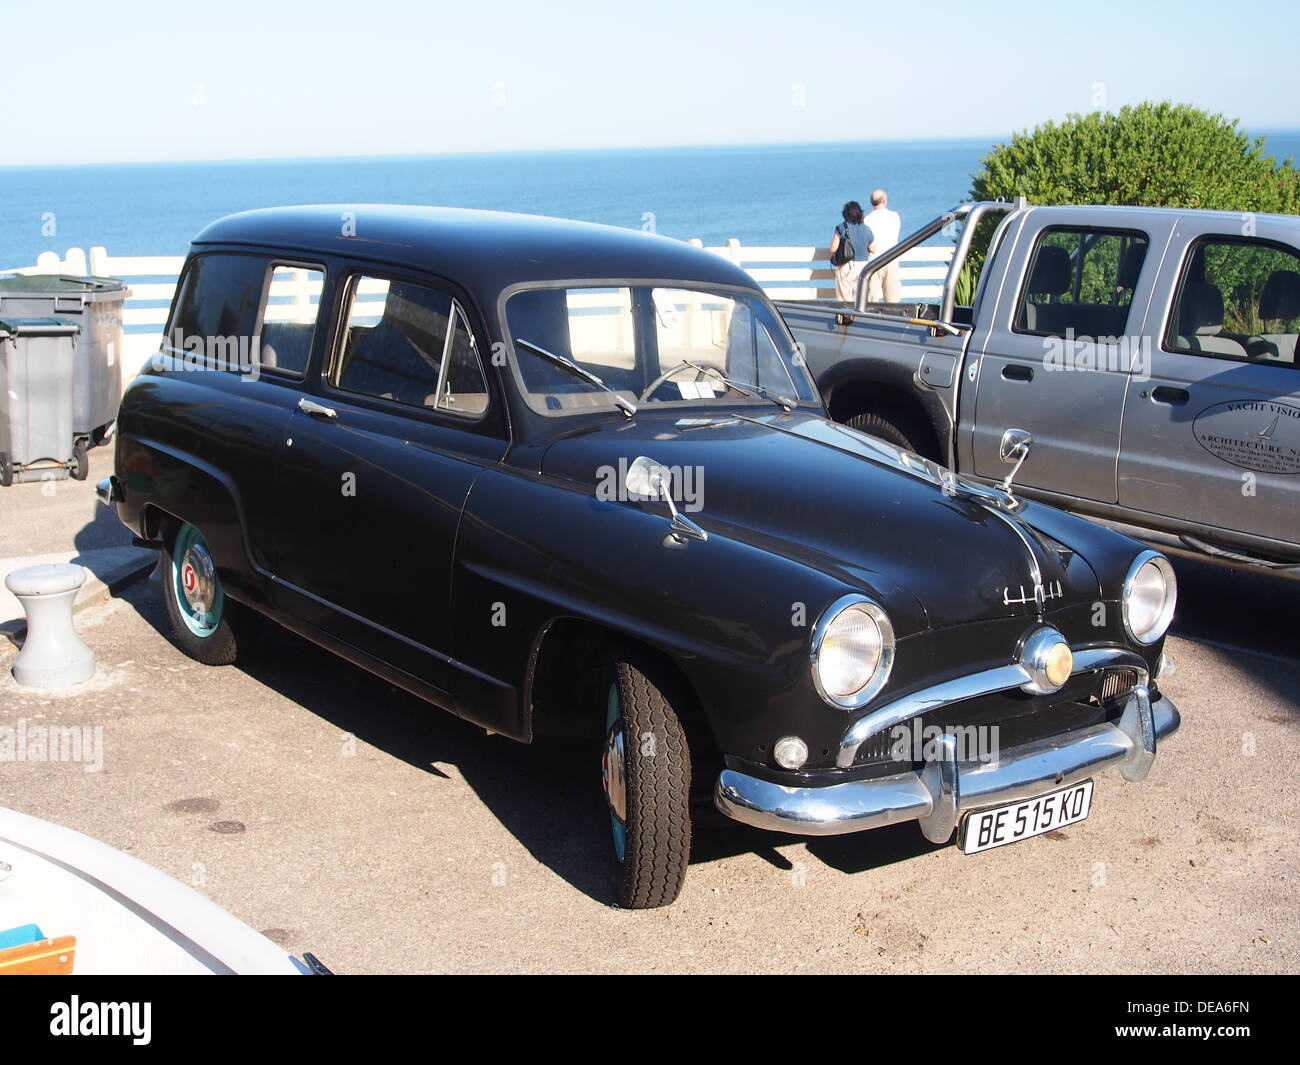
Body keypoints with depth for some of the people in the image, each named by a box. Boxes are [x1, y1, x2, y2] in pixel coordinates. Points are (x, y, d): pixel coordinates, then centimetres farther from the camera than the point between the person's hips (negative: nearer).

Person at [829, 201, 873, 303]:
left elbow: (833, 249, -10)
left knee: (844, 300, 2)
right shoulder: (866, 230, 0)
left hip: (845, 267, -2)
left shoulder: (841, 228, -7)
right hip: (862, 267, 2)